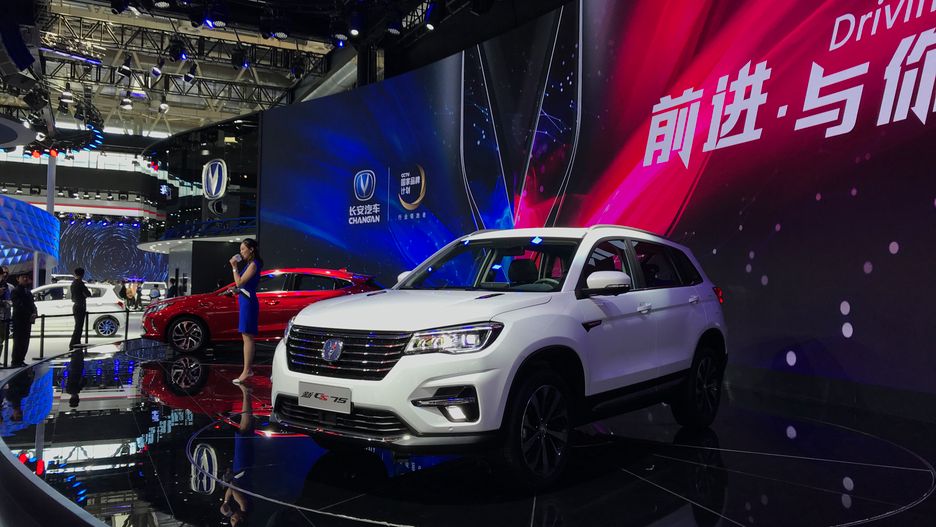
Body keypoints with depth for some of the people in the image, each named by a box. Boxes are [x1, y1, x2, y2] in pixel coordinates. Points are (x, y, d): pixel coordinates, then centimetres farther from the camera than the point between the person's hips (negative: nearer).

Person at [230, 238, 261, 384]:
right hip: (245, 302, 10)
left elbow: (239, 283, -15)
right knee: (247, 337, 13)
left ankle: (246, 371, -14)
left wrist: (234, 267, -8)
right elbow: (240, 283, 17)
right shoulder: (250, 264, 18)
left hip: (248, 302, -10)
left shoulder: (253, 264, -11)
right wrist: (235, 266, 11)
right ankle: (248, 369, 19)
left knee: (247, 337, -12)